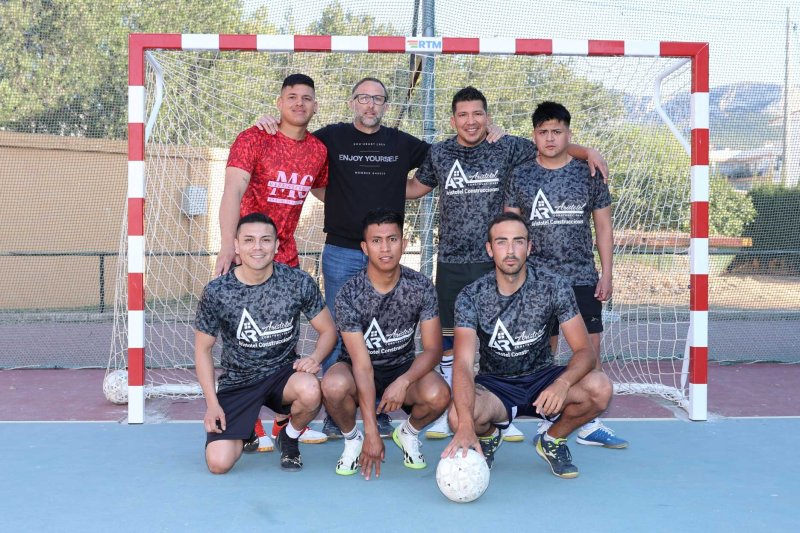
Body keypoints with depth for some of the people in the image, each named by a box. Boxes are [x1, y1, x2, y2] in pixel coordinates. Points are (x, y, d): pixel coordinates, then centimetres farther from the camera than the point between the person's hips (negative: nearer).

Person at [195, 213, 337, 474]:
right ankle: (244, 431, 23)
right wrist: (212, 403, -7)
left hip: (283, 372, 0)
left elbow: (328, 329, 1)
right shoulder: (216, 292, -12)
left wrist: (315, 358, -21)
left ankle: (289, 438, 1)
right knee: (218, 463, -16)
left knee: (310, 391, -36)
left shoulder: (298, 282, -11)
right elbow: (203, 348, 0)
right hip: (237, 382, 0)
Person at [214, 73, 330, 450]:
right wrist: (228, 245, -35)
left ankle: (287, 421, 24)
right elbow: (233, 191, -23)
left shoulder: (318, 150, 6)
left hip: (287, 256, 6)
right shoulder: (253, 139, -11)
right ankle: (248, 428, 7)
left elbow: (322, 191, 25)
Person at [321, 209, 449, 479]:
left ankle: (408, 432, 6)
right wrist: (372, 433, -29)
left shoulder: (421, 287, -13)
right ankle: (352, 439, -1)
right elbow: (363, 365, -25)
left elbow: (433, 348, -12)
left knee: (439, 395, -31)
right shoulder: (350, 294, -21)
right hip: (357, 368, -1)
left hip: (404, 367, 2)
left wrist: (404, 381, -33)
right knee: (333, 385, -36)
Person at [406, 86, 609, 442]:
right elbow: (415, 189, 21)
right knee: (447, 337, 7)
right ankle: (447, 413, 20)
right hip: (451, 262, 2)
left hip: (495, 262, -1)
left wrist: (588, 152, -6)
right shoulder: (439, 154, 7)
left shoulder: (507, 148, 1)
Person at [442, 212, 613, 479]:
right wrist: (466, 425, -45)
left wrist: (563, 383, -40)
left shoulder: (555, 287, -13)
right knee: (458, 416, -34)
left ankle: (552, 440, 5)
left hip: (542, 378, 1)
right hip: (494, 385, -1)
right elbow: (463, 363, -28)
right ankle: (489, 435, 7)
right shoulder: (472, 296, -17)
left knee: (600, 389, -28)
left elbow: (584, 351, -15)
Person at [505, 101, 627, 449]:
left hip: (583, 278, 1)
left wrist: (607, 274, 3)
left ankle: (590, 424, 10)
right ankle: (548, 422, 16)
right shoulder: (520, 176, 3)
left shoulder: (589, 174, 5)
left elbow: (603, 227, 8)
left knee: (590, 349, 0)